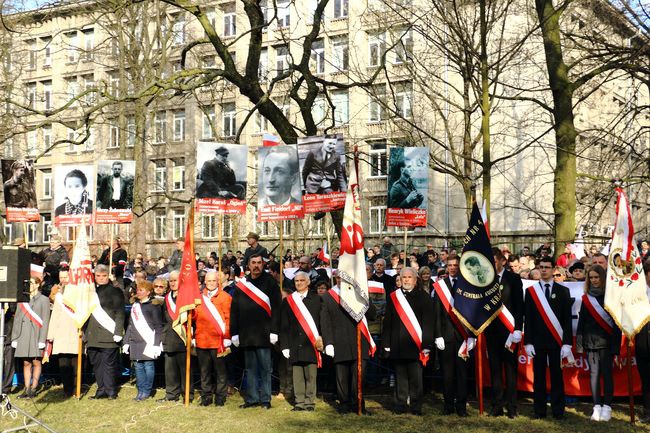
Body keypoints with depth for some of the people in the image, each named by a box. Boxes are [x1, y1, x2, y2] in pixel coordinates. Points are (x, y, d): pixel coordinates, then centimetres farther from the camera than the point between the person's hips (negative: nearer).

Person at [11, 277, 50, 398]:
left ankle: (33, 389, 4)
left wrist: (42, 340, -9)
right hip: (23, 336, 4)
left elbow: (45, 321, -2)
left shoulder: (43, 300, 3)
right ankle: (27, 389, 8)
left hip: (36, 335, -4)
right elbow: (17, 320, 14)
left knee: (36, 362, -1)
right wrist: (14, 338, 7)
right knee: (26, 363, 4)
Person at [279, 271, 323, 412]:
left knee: (311, 374, 0)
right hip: (294, 345, 1)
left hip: (311, 343, -1)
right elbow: (284, 326, 8)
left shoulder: (317, 299, 6)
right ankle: (299, 402, 11)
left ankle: (310, 402, 9)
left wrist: (320, 340, -5)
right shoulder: (287, 301, 10)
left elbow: (322, 321, 3)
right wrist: (285, 346, 2)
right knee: (297, 375, 3)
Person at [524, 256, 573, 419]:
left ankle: (558, 410, 10)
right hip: (538, 340, 1)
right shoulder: (530, 291, 6)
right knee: (539, 376, 4)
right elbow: (527, 319, 4)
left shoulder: (563, 291, 4)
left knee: (556, 375, 4)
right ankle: (539, 410, 10)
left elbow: (567, 319, 1)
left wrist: (567, 343, -6)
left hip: (556, 340, -1)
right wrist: (528, 342, -3)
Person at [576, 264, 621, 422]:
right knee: (594, 372, 3)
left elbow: (616, 320, -6)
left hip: (606, 340, -3)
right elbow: (582, 320, 10)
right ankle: (597, 407, 6)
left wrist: (616, 344, -12)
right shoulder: (586, 298, 9)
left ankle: (607, 407, 4)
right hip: (590, 340, 3)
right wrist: (579, 343, 5)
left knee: (606, 372, -1)